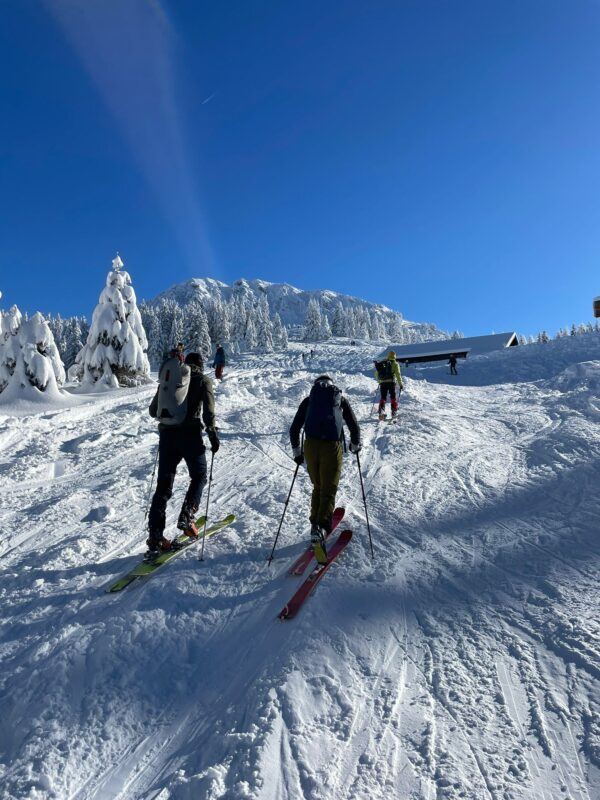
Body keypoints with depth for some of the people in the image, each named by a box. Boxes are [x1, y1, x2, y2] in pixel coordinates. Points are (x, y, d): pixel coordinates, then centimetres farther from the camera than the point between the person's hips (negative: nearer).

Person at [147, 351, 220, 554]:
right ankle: (187, 517, 0)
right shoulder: (203, 380, 3)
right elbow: (208, 412, -8)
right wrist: (213, 434, 3)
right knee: (199, 476, 17)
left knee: (163, 485, 7)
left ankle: (155, 537, 3)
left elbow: (153, 410, 15)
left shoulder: (167, 378, 15)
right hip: (190, 434, -4)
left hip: (166, 434, 4)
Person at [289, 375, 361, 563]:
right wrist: (355, 445, 30)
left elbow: (294, 429, 12)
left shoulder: (308, 400, 16)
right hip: (332, 446, -2)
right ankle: (321, 528, -21)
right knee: (328, 491, -1)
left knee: (317, 487, 21)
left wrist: (296, 452, 23)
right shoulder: (340, 399, 15)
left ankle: (316, 523, 15)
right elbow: (354, 427, 12)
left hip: (310, 446, 2)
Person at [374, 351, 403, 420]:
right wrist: (400, 384, 0)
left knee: (383, 398, 10)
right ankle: (394, 412, 1)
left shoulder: (381, 363, 15)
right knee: (393, 397, 6)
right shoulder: (395, 364, 3)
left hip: (382, 383, 3)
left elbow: (376, 374, 18)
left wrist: (379, 381, 32)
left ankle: (381, 411, -5)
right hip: (391, 382, -3)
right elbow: (398, 374, -5)